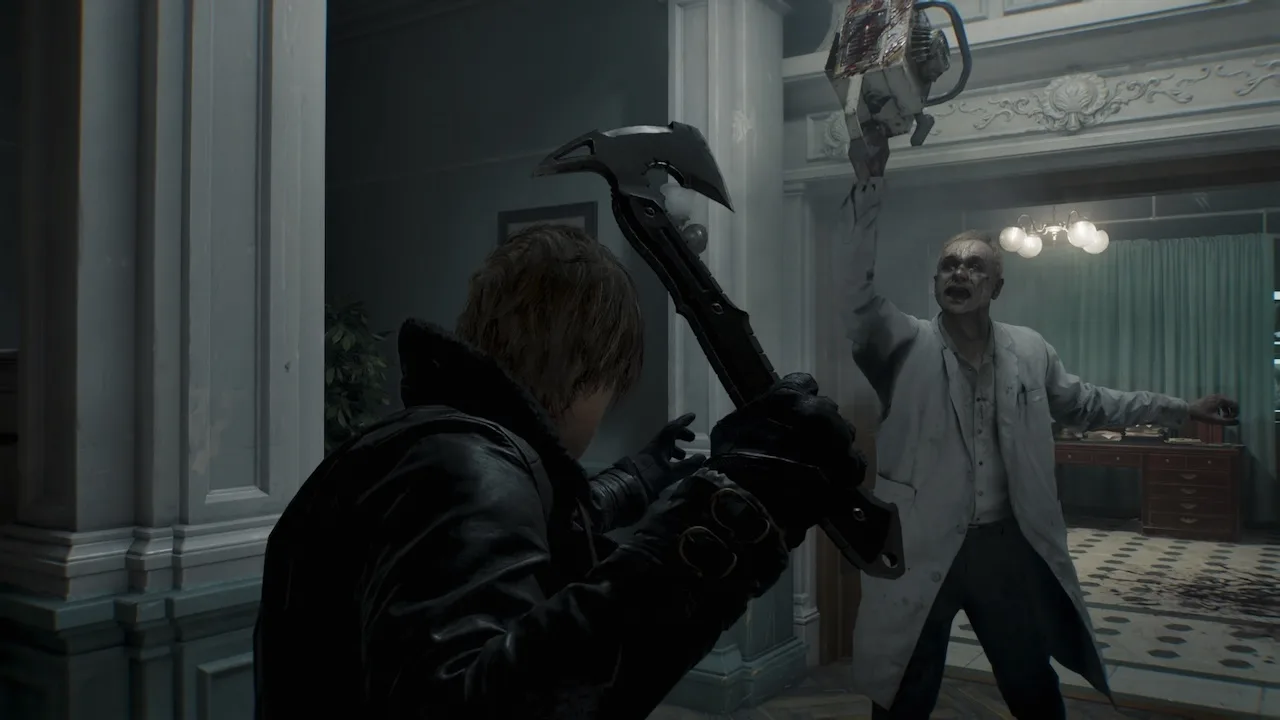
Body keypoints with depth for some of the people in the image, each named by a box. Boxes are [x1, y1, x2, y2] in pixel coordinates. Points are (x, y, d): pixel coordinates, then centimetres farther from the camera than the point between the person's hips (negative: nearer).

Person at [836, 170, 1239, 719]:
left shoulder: (1029, 350, 6)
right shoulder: (906, 345, -8)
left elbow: (1088, 403, 20)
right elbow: (858, 295, -24)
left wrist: (1181, 409, 20)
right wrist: (868, 187, -31)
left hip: (1009, 545, 4)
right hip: (922, 549, -3)